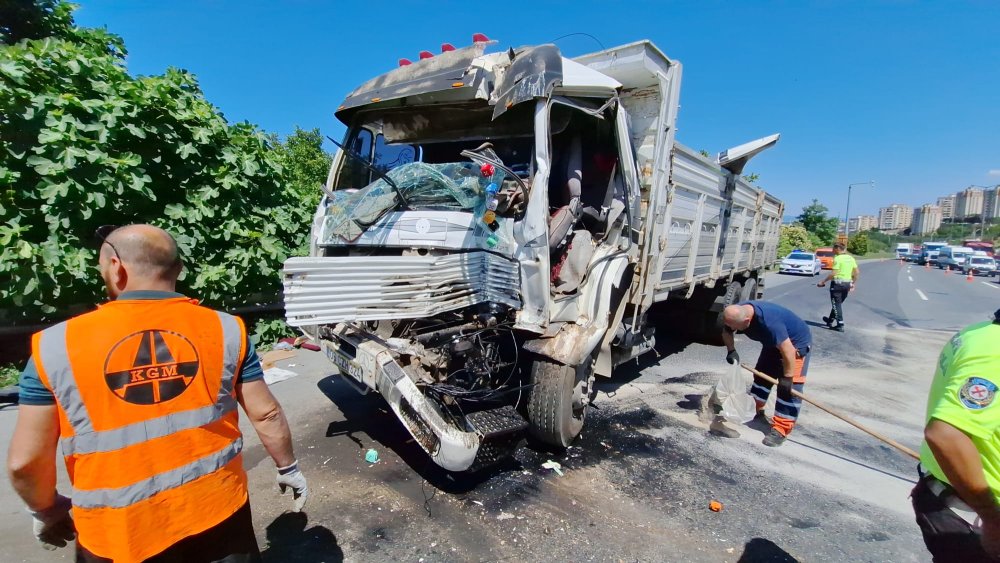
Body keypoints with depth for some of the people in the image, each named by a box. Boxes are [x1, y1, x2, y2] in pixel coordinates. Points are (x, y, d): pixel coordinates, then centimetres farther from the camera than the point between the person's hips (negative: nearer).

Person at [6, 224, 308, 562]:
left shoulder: (57, 346, -10)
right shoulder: (225, 330, -10)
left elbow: (25, 461, -5)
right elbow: (266, 415, -7)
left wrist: (46, 511, 15)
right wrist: (288, 469, 9)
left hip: (120, 534, 0)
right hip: (218, 509, 0)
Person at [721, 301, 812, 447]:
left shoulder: (769, 321, -43)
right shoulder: (738, 313, -20)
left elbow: (787, 350, -37)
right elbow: (726, 332, -1)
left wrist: (787, 377, -28)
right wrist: (731, 351, -15)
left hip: (797, 343, -8)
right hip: (774, 342, 8)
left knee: (789, 387, -11)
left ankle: (781, 429, -8)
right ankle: (756, 410, 31)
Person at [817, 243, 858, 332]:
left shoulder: (838, 258, -15)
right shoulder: (851, 258, 9)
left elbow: (833, 274, -21)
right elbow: (856, 272, 11)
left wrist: (823, 282, -14)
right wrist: (853, 283, 20)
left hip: (838, 283, -8)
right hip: (847, 283, 8)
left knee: (836, 304, 1)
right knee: (838, 303, 20)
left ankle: (840, 325, -1)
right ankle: (830, 320, 34)